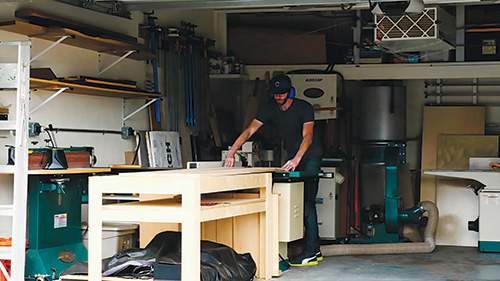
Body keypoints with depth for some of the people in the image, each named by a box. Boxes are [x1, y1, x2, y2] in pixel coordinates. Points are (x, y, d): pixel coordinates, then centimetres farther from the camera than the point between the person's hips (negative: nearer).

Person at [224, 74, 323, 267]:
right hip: (292, 157, 6)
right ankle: (315, 249, 8)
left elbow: (307, 136, -28)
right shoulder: (271, 110, -4)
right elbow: (249, 131, -12)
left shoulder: (304, 108, -17)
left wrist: (296, 159, -45)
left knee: (307, 202, -15)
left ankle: (310, 253, -16)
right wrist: (231, 153, -26)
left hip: (310, 156, -6)